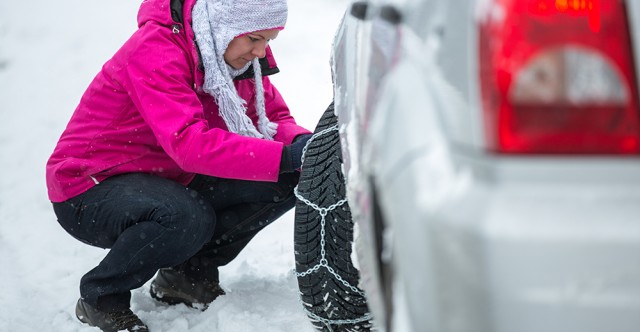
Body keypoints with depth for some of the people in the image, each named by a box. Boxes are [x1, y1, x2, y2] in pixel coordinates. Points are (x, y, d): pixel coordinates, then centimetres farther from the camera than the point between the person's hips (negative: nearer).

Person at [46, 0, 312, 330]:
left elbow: (275, 116, 4)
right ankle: (101, 298, -11)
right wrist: (285, 157, -42)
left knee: (285, 183, -10)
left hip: (167, 183, 7)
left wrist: (303, 143, -20)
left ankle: (191, 273, 5)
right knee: (187, 218, -38)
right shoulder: (155, 51, -27)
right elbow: (190, 144, -38)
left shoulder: (238, 52, -2)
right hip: (91, 190, -7)